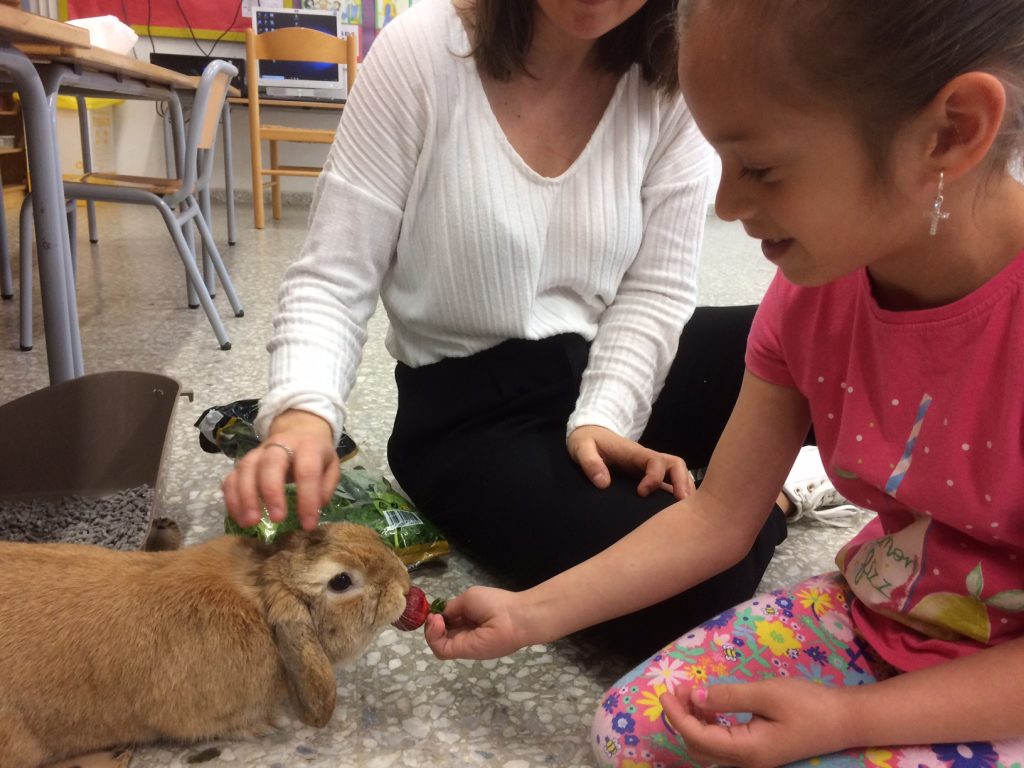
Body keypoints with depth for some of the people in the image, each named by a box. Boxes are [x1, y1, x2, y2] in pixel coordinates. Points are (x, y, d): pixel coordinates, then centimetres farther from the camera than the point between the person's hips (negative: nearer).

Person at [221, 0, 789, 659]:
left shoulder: (674, 76, -5)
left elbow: (656, 287, -3)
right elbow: (332, 280, -13)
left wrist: (603, 418, -20)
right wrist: (304, 409, -32)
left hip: (618, 367, 4)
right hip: (472, 411, -3)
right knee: (691, 587, -25)